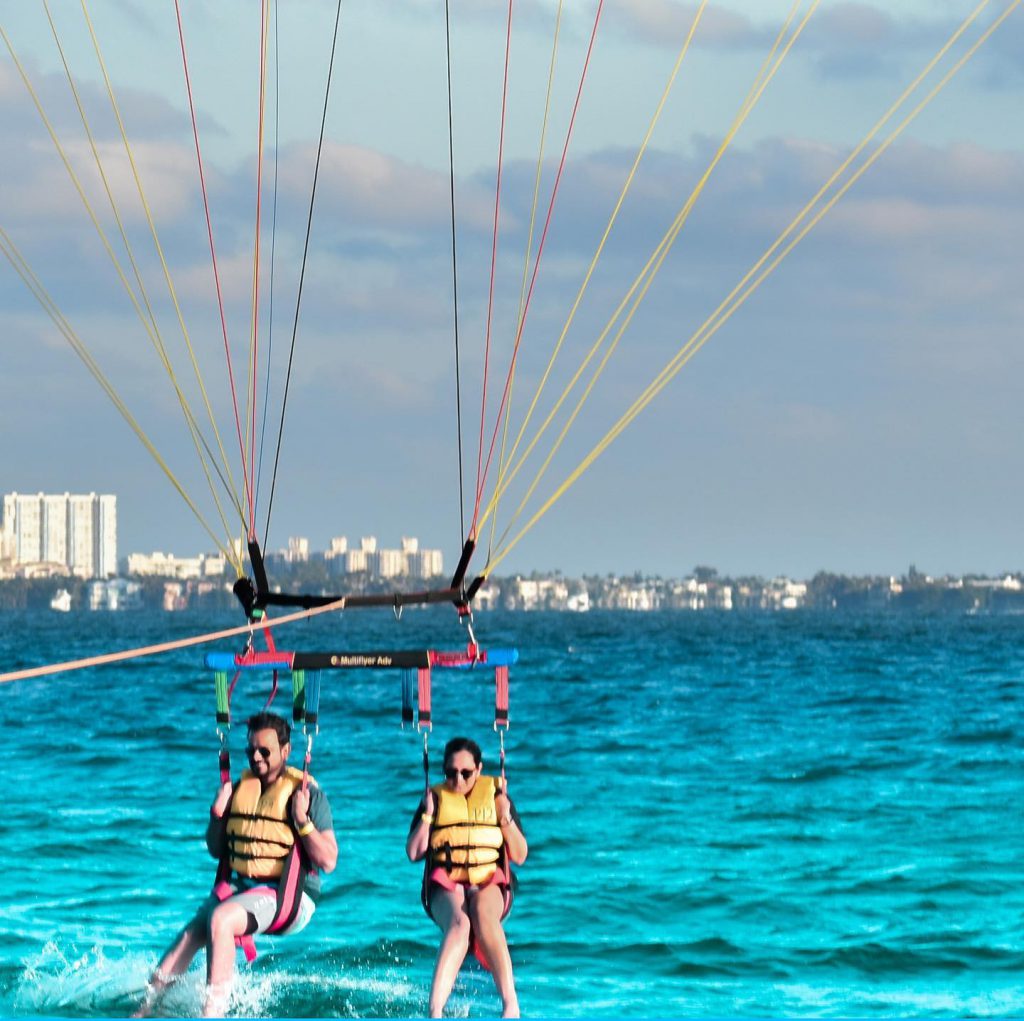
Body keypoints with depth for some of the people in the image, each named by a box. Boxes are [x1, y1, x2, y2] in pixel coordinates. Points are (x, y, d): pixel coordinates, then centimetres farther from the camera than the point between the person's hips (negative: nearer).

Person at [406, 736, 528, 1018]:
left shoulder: (496, 795, 11)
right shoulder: (436, 798, 11)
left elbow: (520, 856, 8)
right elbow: (413, 853, 4)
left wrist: (506, 817, -5)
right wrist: (427, 816, -5)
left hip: (489, 883, 0)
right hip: (446, 887, 0)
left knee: (483, 913, -37)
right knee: (458, 924, -36)